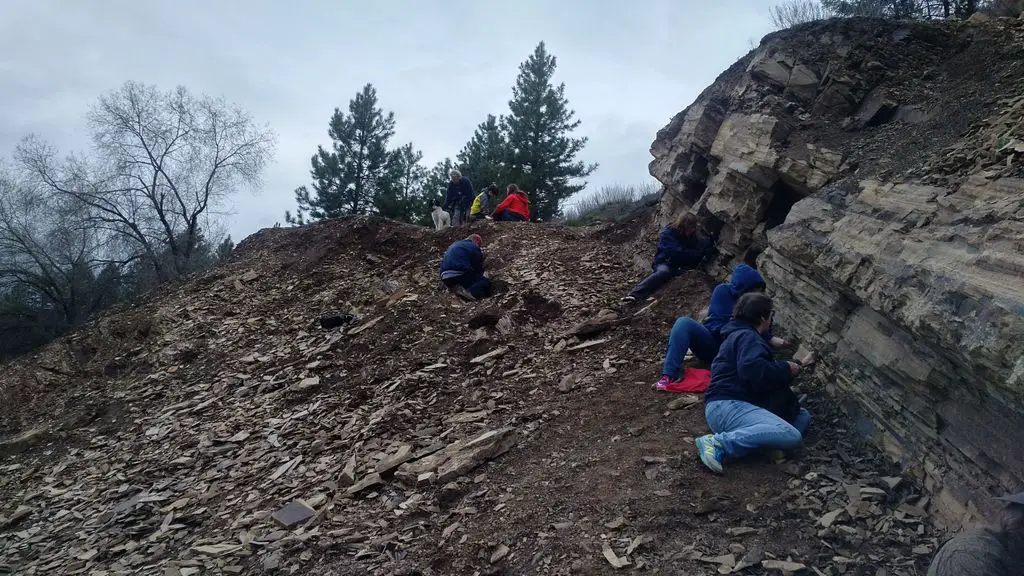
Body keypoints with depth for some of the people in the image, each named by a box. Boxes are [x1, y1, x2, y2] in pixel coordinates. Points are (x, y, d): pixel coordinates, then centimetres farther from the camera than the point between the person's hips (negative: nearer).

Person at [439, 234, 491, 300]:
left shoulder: (454, 245, 27)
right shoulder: (474, 248, 3)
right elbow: (479, 268, 8)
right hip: (460, 276, -8)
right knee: (486, 282, 1)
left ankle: (455, 288, 3)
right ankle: (470, 292, -27)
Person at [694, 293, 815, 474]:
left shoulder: (741, 335, 28)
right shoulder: (748, 337, -7)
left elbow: (767, 368, 40)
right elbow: (754, 371, -25)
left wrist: (798, 364, 47)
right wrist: (787, 369, -9)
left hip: (739, 406, 11)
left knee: (803, 415, 12)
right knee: (791, 436, -28)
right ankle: (719, 442, -27)